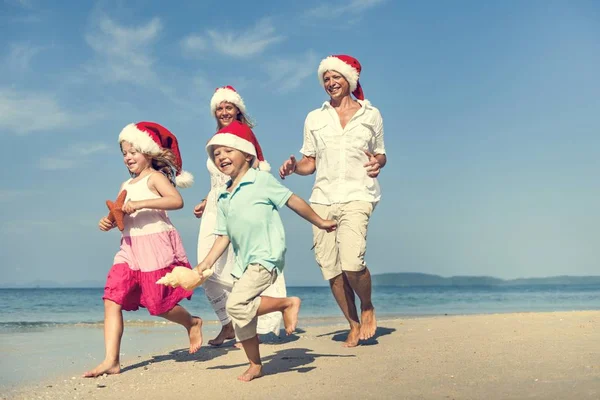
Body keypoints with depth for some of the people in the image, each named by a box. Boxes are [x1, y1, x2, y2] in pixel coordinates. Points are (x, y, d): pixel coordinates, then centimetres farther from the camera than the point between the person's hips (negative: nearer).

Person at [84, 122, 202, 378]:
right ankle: (111, 361, -9)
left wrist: (141, 204, -26)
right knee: (112, 300, -8)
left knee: (158, 305, -1)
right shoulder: (126, 185, 18)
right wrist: (109, 222, -1)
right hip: (130, 248, 7)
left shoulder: (155, 177, -4)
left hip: (156, 245, -7)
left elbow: (177, 200, -20)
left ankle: (192, 323, 29)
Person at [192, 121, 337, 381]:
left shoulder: (261, 180, -5)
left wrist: (319, 222, 3)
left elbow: (292, 201, -1)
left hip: (266, 257, -8)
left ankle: (288, 303, -5)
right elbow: (223, 237, 15)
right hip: (243, 262, 8)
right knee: (241, 320, 10)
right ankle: (255, 366, 27)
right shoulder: (223, 198, 13)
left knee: (236, 305, -24)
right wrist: (204, 265, 7)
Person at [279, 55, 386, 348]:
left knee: (351, 262, -23)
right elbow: (310, 163, 15)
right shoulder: (314, 118, 14)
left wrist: (377, 163, -9)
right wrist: (294, 167, -7)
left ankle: (367, 308, 7)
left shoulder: (371, 115, 10)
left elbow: (380, 154, 14)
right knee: (331, 268, 1)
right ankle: (354, 326, 19)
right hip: (322, 199, 3)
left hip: (356, 196, -3)